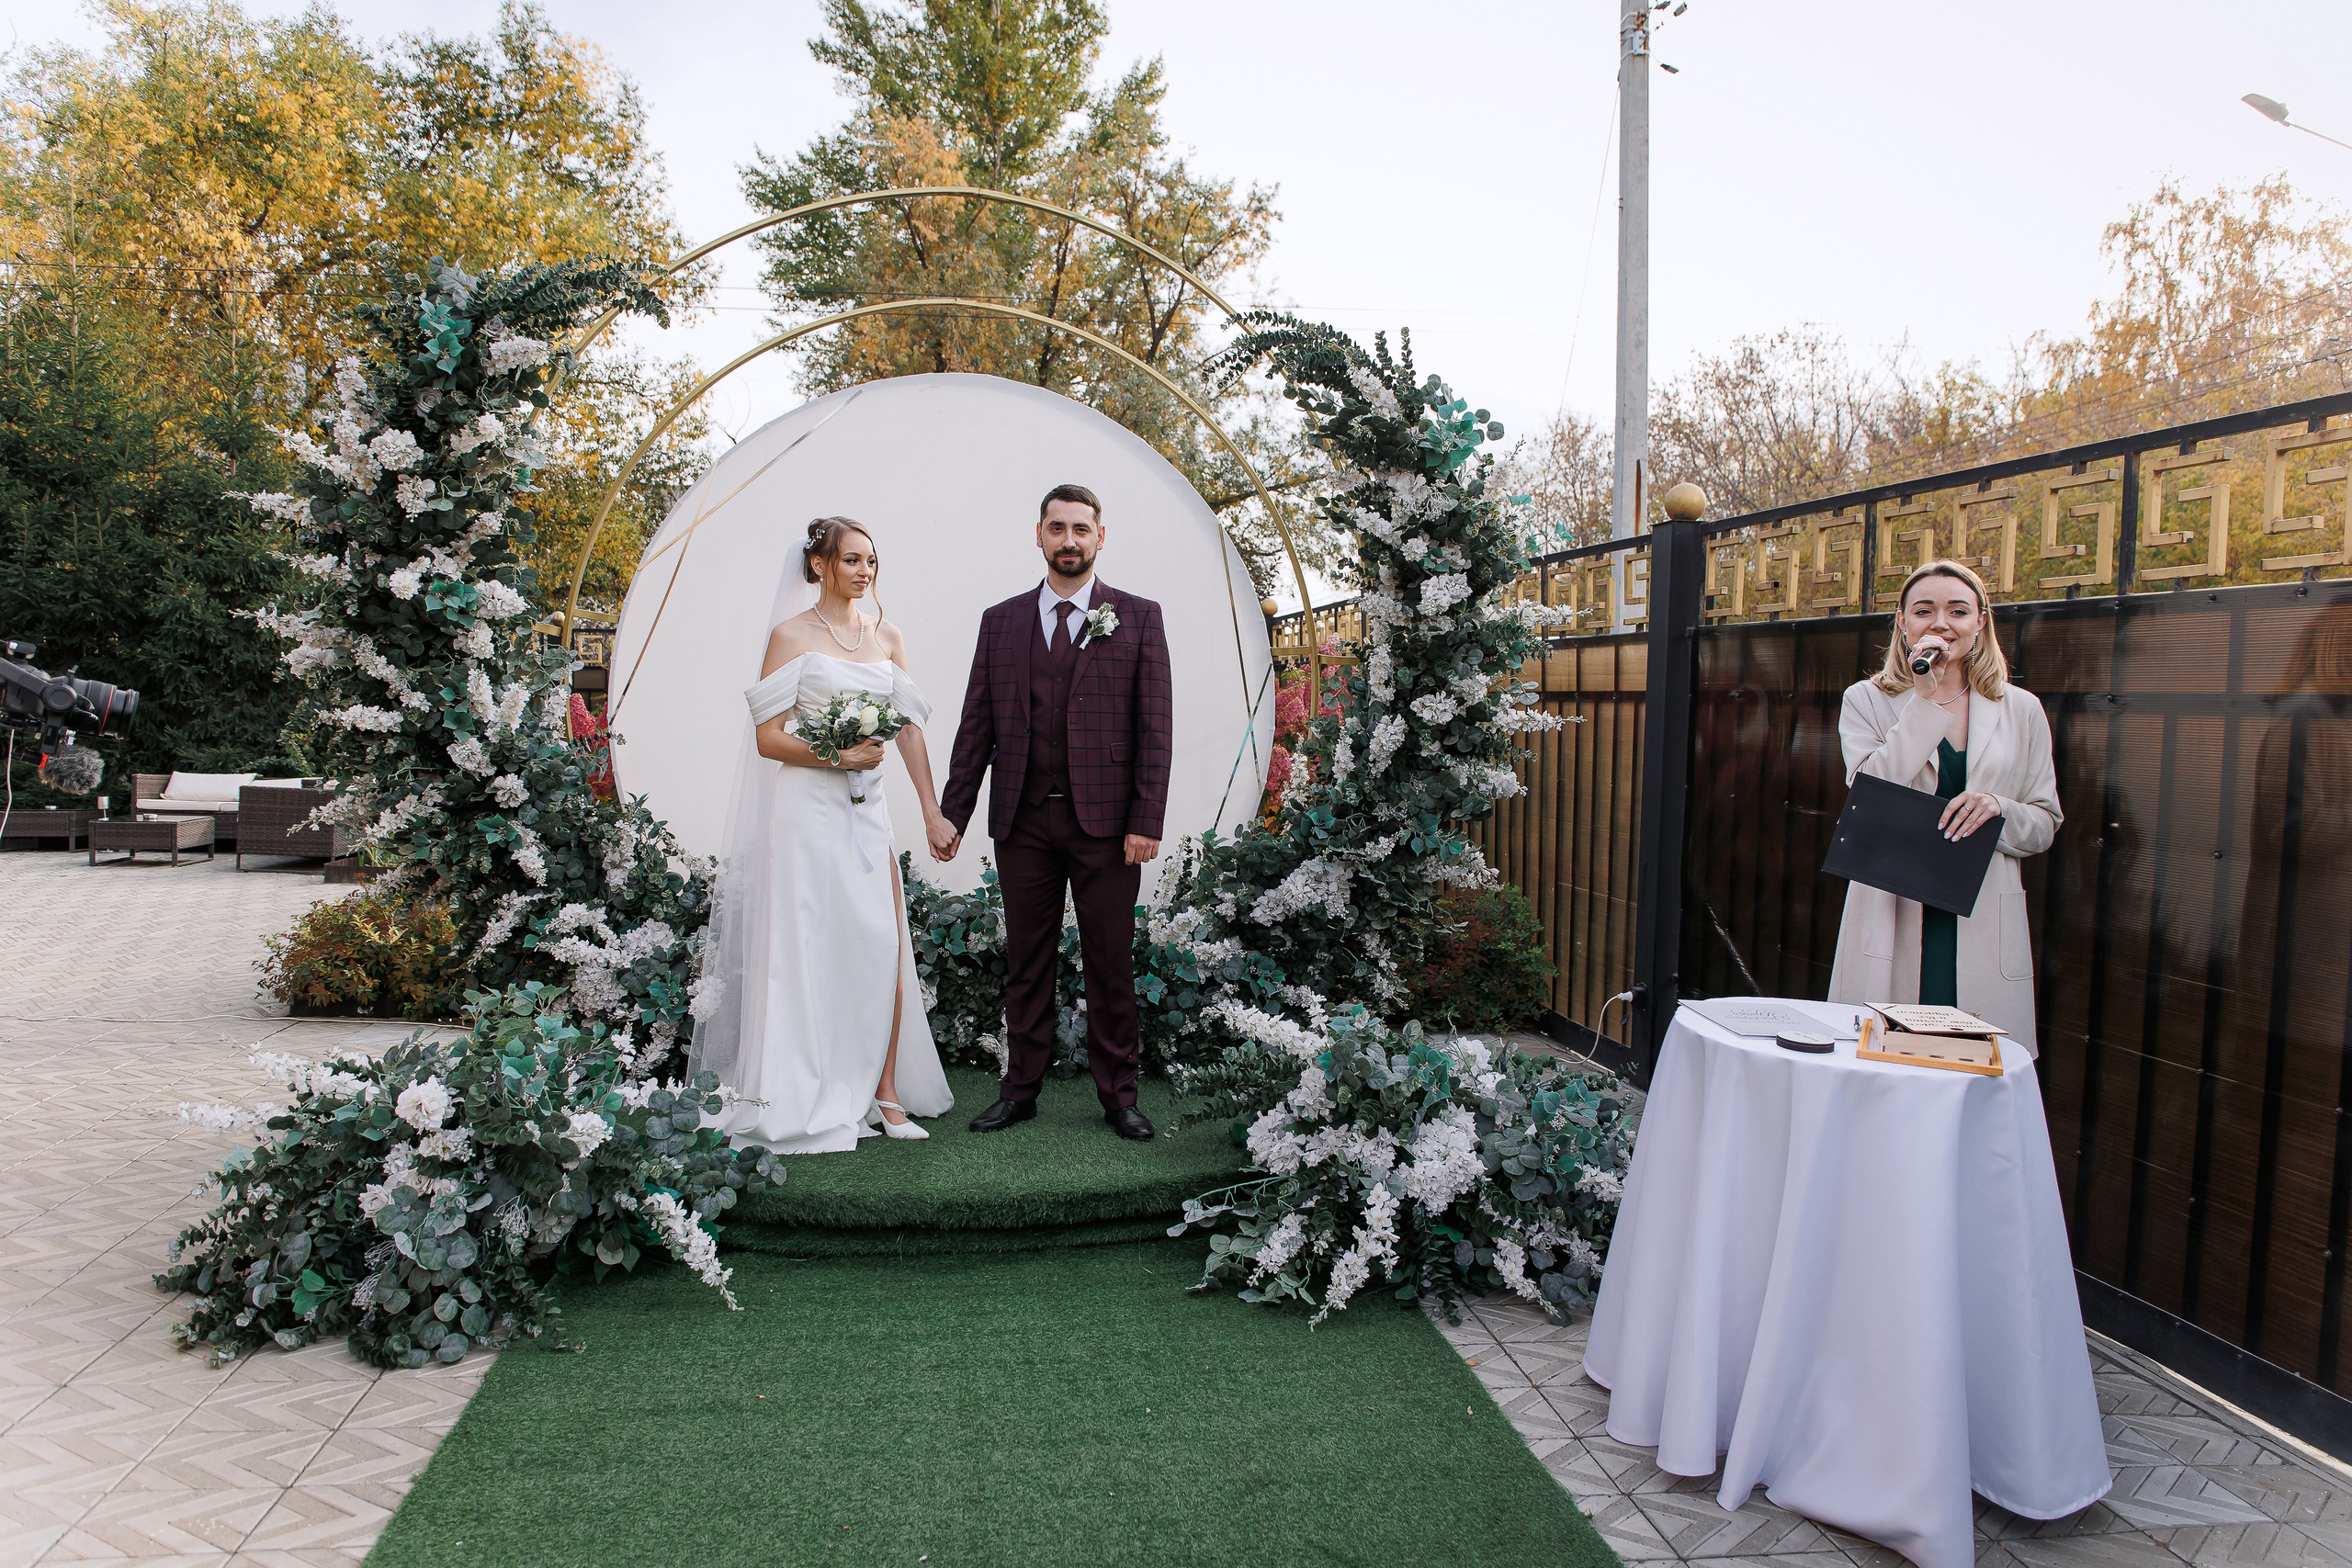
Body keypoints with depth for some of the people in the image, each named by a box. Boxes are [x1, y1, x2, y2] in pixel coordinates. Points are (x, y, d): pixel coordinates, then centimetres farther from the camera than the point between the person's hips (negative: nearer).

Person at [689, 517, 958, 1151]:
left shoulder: (886, 636, 13)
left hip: (867, 811, 5)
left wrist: (933, 811, 5)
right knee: (807, 950, 0)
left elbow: (909, 727, 10)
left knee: (886, 948, -1)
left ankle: (885, 1094, 8)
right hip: (807, 809, -4)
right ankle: (804, 1101, 10)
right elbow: (767, 737, -5)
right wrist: (835, 756, -17)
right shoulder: (791, 636, -1)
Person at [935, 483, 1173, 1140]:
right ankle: (1020, 1090, 21)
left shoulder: (1138, 617, 4)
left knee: (1112, 964, 5)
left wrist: (1146, 820, -9)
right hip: (1023, 820, 2)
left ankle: (1118, 1095, 16)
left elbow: (1154, 728, -1)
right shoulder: (1000, 622, 11)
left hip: (1106, 820, -2)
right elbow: (977, 725, 10)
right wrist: (952, 812, 2)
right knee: (1026, 962, 10)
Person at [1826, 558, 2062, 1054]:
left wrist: (2000, 808, -11)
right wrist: (1926, 699, -10)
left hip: (1983, 929, 2)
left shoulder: (2021, 710, 11)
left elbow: (2045, 826, 12)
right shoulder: (1866, 700, 6)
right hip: (1892, 922, -1)